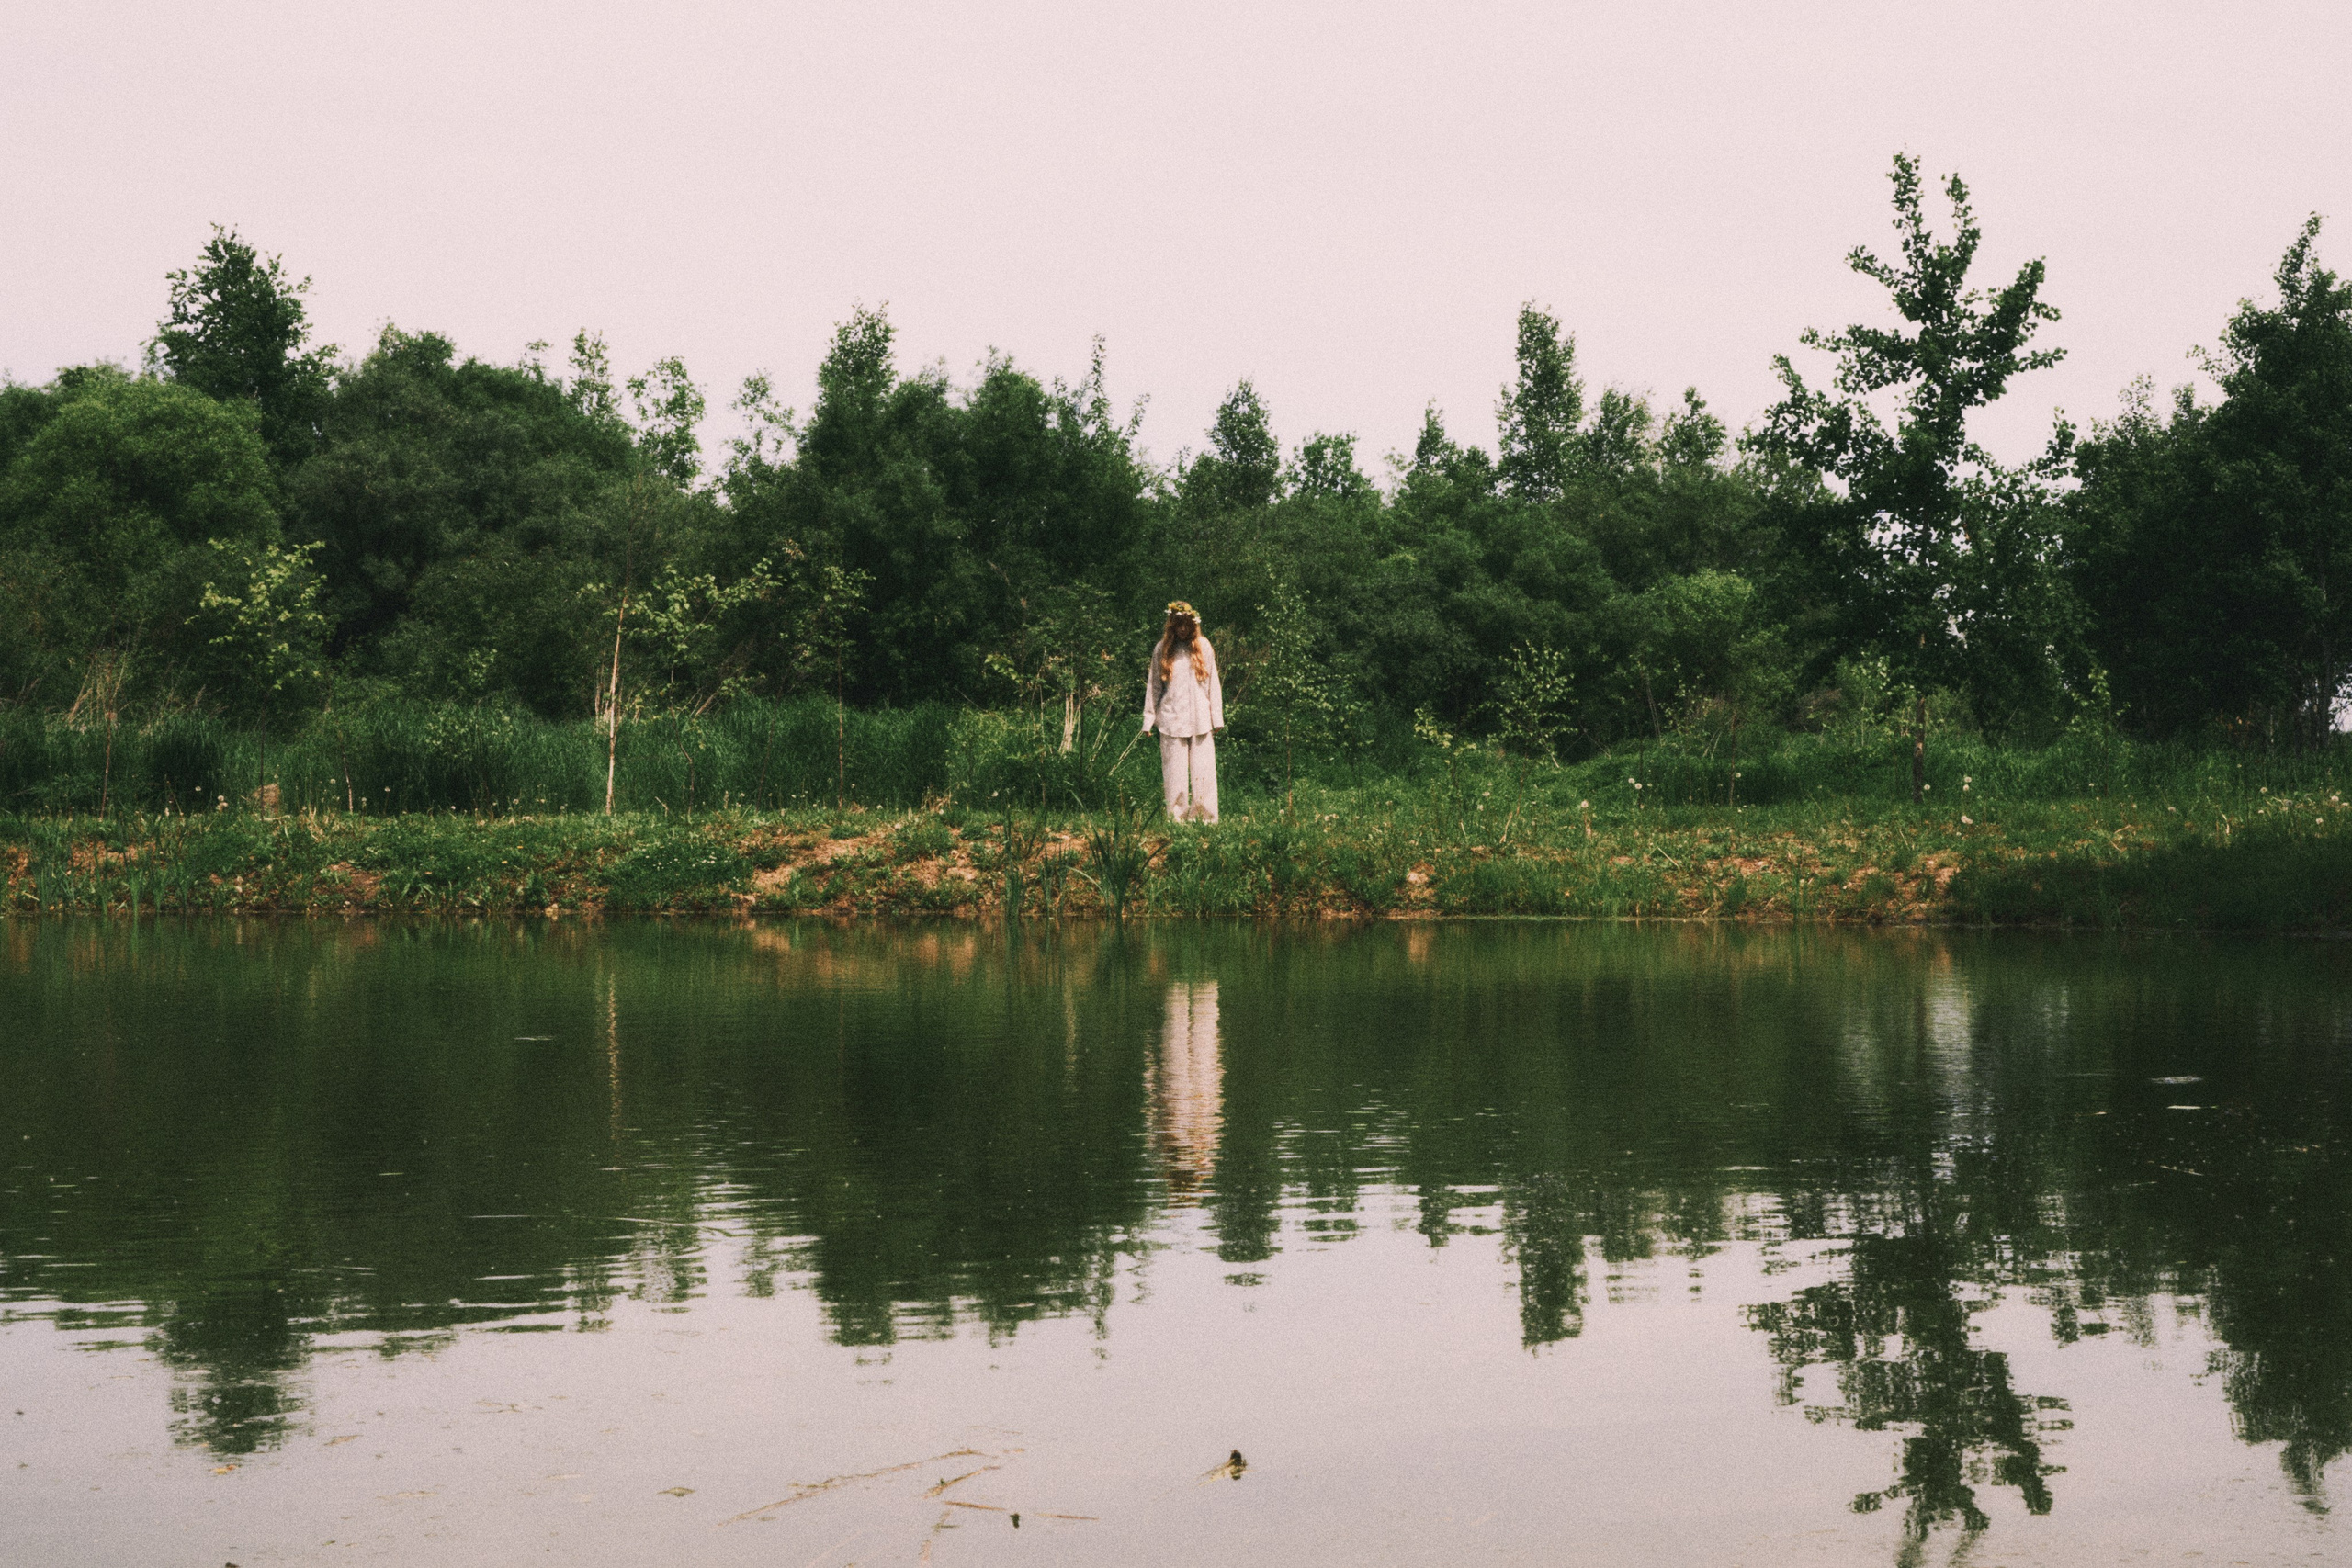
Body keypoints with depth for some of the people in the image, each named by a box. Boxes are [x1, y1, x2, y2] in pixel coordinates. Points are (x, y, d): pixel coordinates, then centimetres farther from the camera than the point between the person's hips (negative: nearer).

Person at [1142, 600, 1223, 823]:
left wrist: (1217, 717, 6)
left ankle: (1205, 817, 4)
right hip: (1171, 719, -1)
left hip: (1200, 720, 1)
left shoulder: (1204, 647, 8)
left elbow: (1213, 682, 9)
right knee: (1174, 771, -2)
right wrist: (1149, 719, 5)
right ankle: (1177, 817, 2)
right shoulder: (1162, 649, 6)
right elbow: (1153, 685, 9)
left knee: (1203, 770, -2)